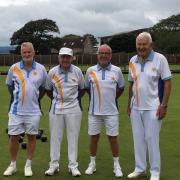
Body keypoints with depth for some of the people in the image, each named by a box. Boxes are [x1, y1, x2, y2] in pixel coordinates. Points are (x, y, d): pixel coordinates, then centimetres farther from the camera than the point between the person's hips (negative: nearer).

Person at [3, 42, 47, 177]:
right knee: (14, 137, 4)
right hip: (16, 110, 0)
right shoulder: (14, 68, -1)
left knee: (31, 136, 7)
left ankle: (28, 165, 19)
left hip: (33, 111, 0)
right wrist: (17, 98, 11)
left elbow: (43, 87, 11)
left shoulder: (41, 69, -1)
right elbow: (9, 84, 13)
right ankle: (13, 165, 20)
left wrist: (36, 99, 7)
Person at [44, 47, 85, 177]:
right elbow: (48, 89, 12)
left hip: (74, 109, -1)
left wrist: (75, 99, 7)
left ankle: (73, 166, 12)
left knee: (73, 137, 3)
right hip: (56, 108, 1)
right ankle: (54, 165, 16)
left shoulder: (77, 71, -2)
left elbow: (82, 88, 11)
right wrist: (56, 99, 7)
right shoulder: (52, 72, -1)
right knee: (55, 136, 5)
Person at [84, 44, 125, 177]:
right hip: (94, 111, 1)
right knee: (94, 137, 10)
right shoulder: (90, 71, 0)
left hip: (111, 111, -1)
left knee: (113, 138, 5)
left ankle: (116, 165, 18)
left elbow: (121, 87, 13)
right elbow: (87, 87, 14)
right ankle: (92, 163, 24)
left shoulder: (117, 70, -1)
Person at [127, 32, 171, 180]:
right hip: (136, 107, 5)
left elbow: (167, 82, -7)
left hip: (153, 107, -5)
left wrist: (164, 105, -12)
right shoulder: (133, 61, 7)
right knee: (138, 139, 11)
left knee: (152, 139, 0)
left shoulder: (160, 59, -7)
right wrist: (129, 104, 13)